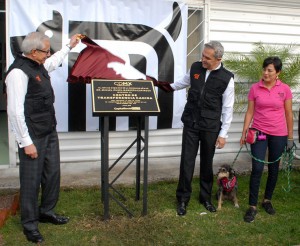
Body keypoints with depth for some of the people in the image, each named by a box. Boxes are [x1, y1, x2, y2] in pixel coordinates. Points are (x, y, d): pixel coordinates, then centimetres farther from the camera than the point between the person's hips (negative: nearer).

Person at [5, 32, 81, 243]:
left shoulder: (38, 64, 7)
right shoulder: (18, 72, -20)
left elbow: (53, 63, 34)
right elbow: (15, 111, -22)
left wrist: (69, 46, 40)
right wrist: (26, 142, -20)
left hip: (50, 131, 9)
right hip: (33, 137, -9)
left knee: (53, 173, 17)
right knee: (31, 180, 3)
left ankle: (47, 212, 36)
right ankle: (30, 223, 21)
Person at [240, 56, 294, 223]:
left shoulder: (285, 89, -4)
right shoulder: (255, 88, -3)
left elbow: (288, 114, 3)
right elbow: (250, 112, 2)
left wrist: (290, 136, 5)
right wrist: (244, 133, 0)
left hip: (278, 135, 1)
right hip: (259, 133, -1)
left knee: (274, 169, 12)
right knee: (257, 169, -6)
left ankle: (267, 200, 31)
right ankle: (253, 206, 4)